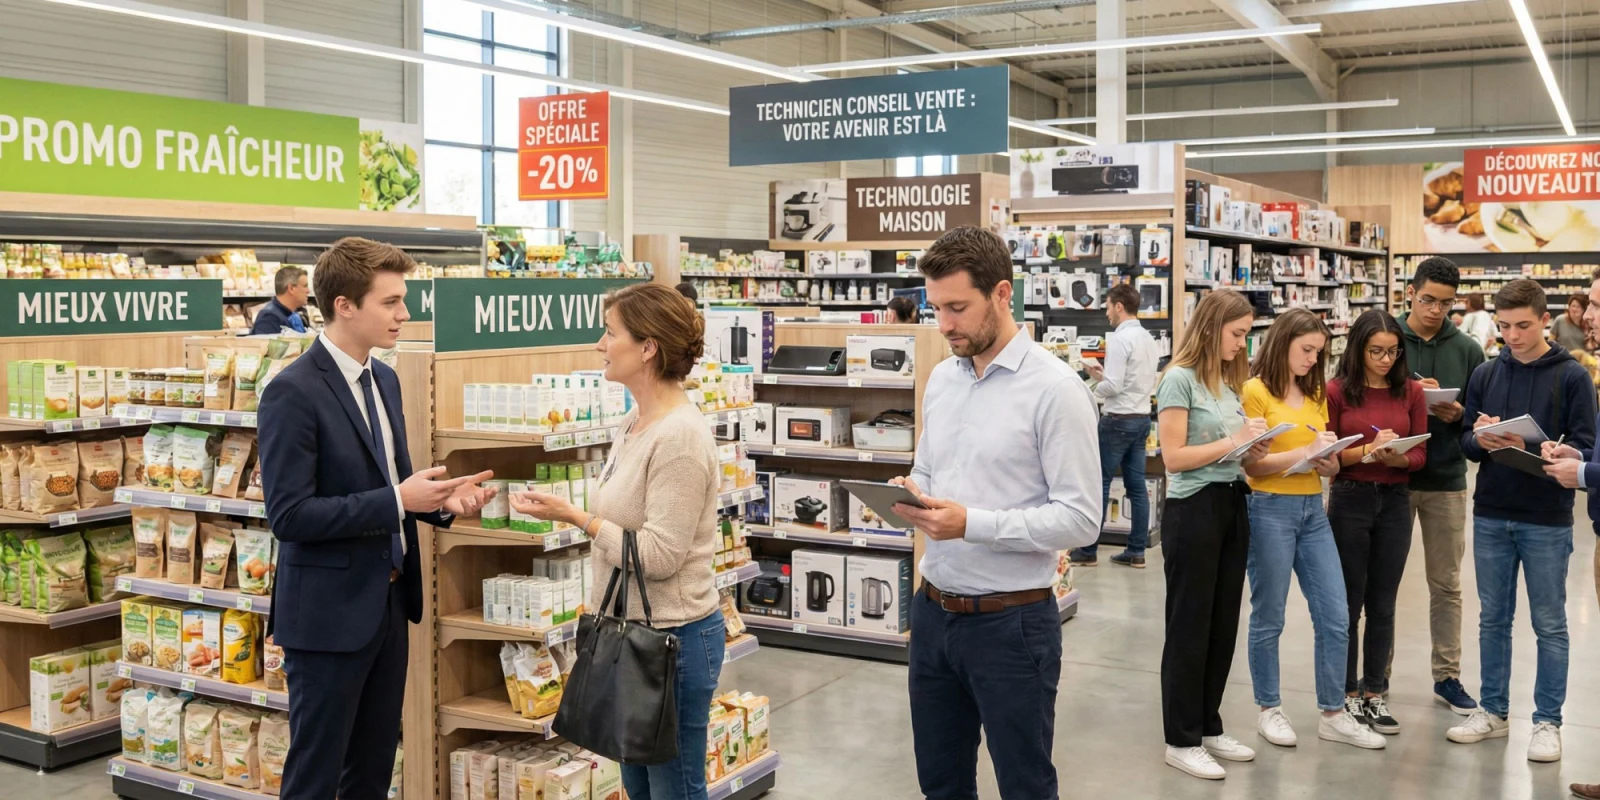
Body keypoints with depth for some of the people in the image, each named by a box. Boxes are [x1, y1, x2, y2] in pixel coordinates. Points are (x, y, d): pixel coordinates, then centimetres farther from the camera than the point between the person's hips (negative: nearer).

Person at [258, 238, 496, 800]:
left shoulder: (384, 379, 8)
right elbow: (289, 515, -22)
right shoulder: (293, 392, -18)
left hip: (388, 601, 8)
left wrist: (440, 499, -2)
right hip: (330, 610, -8)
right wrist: (397, 501, -24)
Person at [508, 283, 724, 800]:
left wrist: (575, 517, -17)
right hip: (633, 629, 9)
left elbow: (660, 555, -23)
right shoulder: (635, 424, 7)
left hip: (673, 637, -9)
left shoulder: (679, 436, -21)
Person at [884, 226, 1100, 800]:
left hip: (1011, 623, -6)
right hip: (934, 612, 7)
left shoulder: (1054, 388, -15)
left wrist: (972, 524, -26)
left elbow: (1081, 518, -18)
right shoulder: (940, 379, 7)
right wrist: (913, 495, -5)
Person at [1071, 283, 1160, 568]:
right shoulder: (1148, 338, 12)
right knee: (1136, 486, 9)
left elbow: (1113, 386, -20)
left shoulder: (1120, 338, -15)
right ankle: (1136, 551, 11)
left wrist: (1094, 387, 0)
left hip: (1118, 420, -8)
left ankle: (1088, 550, 5)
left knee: (1099, 483, 0)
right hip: (1141, 418, 8)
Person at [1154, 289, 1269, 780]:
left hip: (1232, 505, 8)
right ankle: (1181, 740, 12)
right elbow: (1174, 457, -18)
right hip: (1194, 510, -8)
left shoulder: (1227, 381, 12)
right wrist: (1233, 441, -15)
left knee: (1223, 624, 14)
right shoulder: (1180, 379, -13)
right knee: (1189, 626, 2)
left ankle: (1209, 727, 27)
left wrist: (1252, 452, -1)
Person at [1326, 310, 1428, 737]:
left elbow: (1420, 454, 2)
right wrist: (1367, 450, -21)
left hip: (1395, 502, 3)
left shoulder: (1411, 391, 2)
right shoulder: (1336, 391, -6)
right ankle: (1347, 693, 17)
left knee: (1383, 604, 10)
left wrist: (1395, 457, -18)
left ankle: (1374, 693, 20)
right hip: (1349, 501, -2)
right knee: (1348, 602, 6)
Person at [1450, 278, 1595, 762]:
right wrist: (1480, 440, -16)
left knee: (1549, 625, 6)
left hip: (1547, 521, -4)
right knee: (1493, 619, 13)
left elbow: (1583, 447, -10)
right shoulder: (1485, 374, 5)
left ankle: (1547, 722, 16)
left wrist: (1529, 446, -25)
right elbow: (1465, 441, 6)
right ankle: (1493, 712, 24)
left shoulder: (1571, 376, -5)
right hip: (1490, 517, 4)